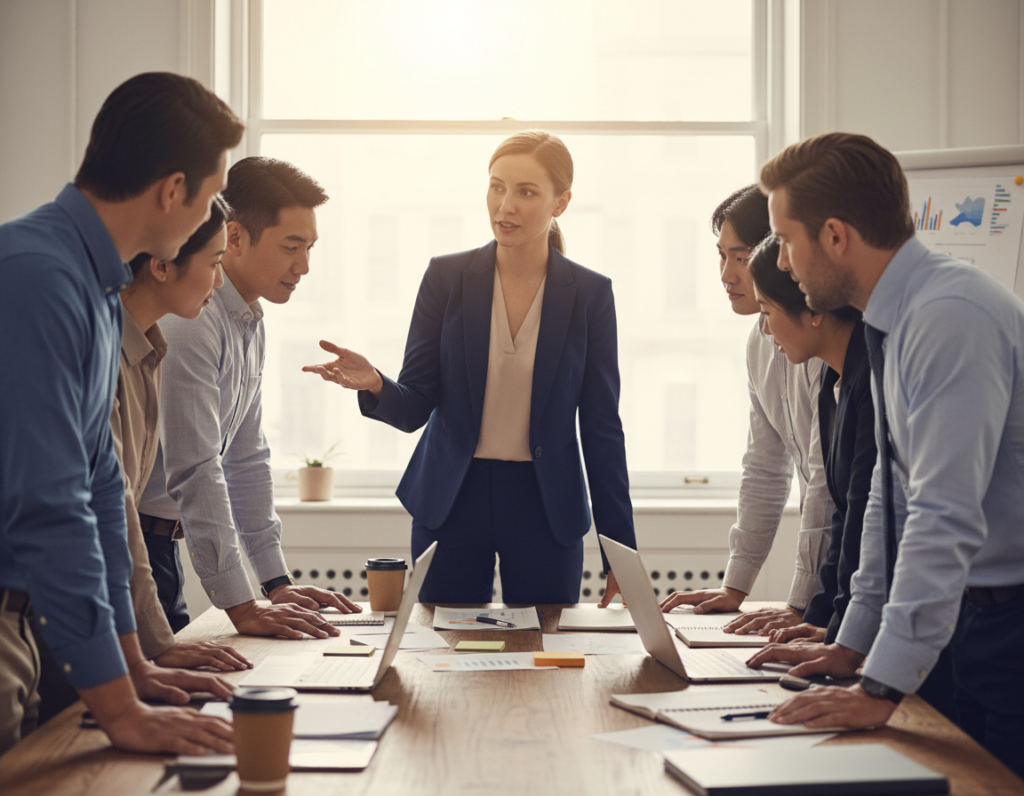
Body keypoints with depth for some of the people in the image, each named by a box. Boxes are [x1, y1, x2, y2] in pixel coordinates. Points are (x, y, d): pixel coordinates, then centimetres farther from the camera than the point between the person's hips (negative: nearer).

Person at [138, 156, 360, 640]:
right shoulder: (189, 318, -21)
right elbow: (196, 472, -25)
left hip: (158, 540, 9)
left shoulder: (250, 324, 10)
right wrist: (241, 607, -24)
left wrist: (277, 582, 12)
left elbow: (246, 459, 16)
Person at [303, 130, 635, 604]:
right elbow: (415, 408, -1)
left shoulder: (590, 293, -1)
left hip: (546, 506, 0)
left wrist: (621, 550, -1)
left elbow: (601, 427, 1)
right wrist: (374, 386, -25)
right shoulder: (447, 276, 0)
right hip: (452, 500, 1)